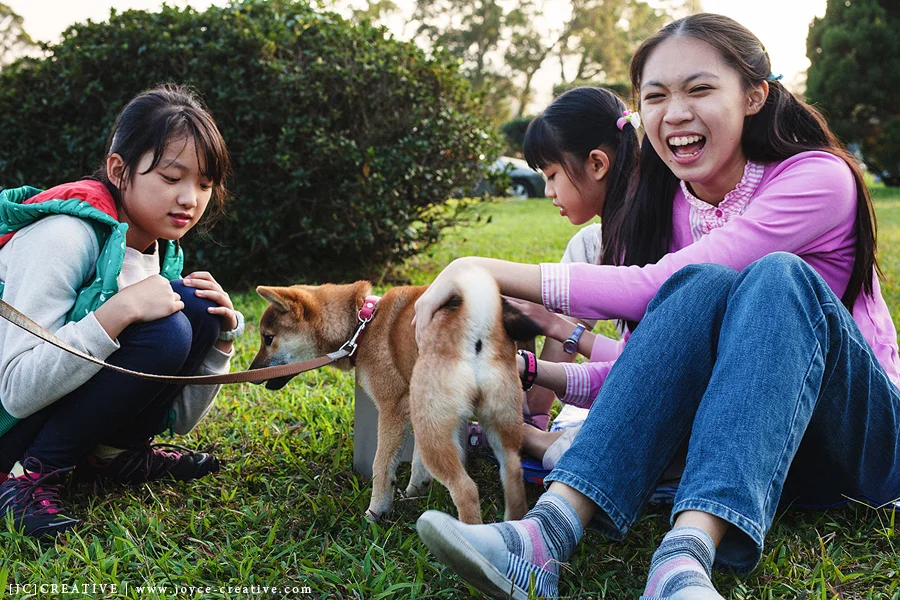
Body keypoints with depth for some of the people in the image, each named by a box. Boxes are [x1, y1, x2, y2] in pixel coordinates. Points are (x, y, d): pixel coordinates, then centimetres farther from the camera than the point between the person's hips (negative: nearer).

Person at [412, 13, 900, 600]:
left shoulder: (817, 177, -15)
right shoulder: (660, 211, 2)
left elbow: (656, 288, -26)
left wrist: (487, 270, -26)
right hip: (744, 433, 3)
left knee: (779, 275, -31)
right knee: (704, 285, -27)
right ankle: (547, 534, -41)